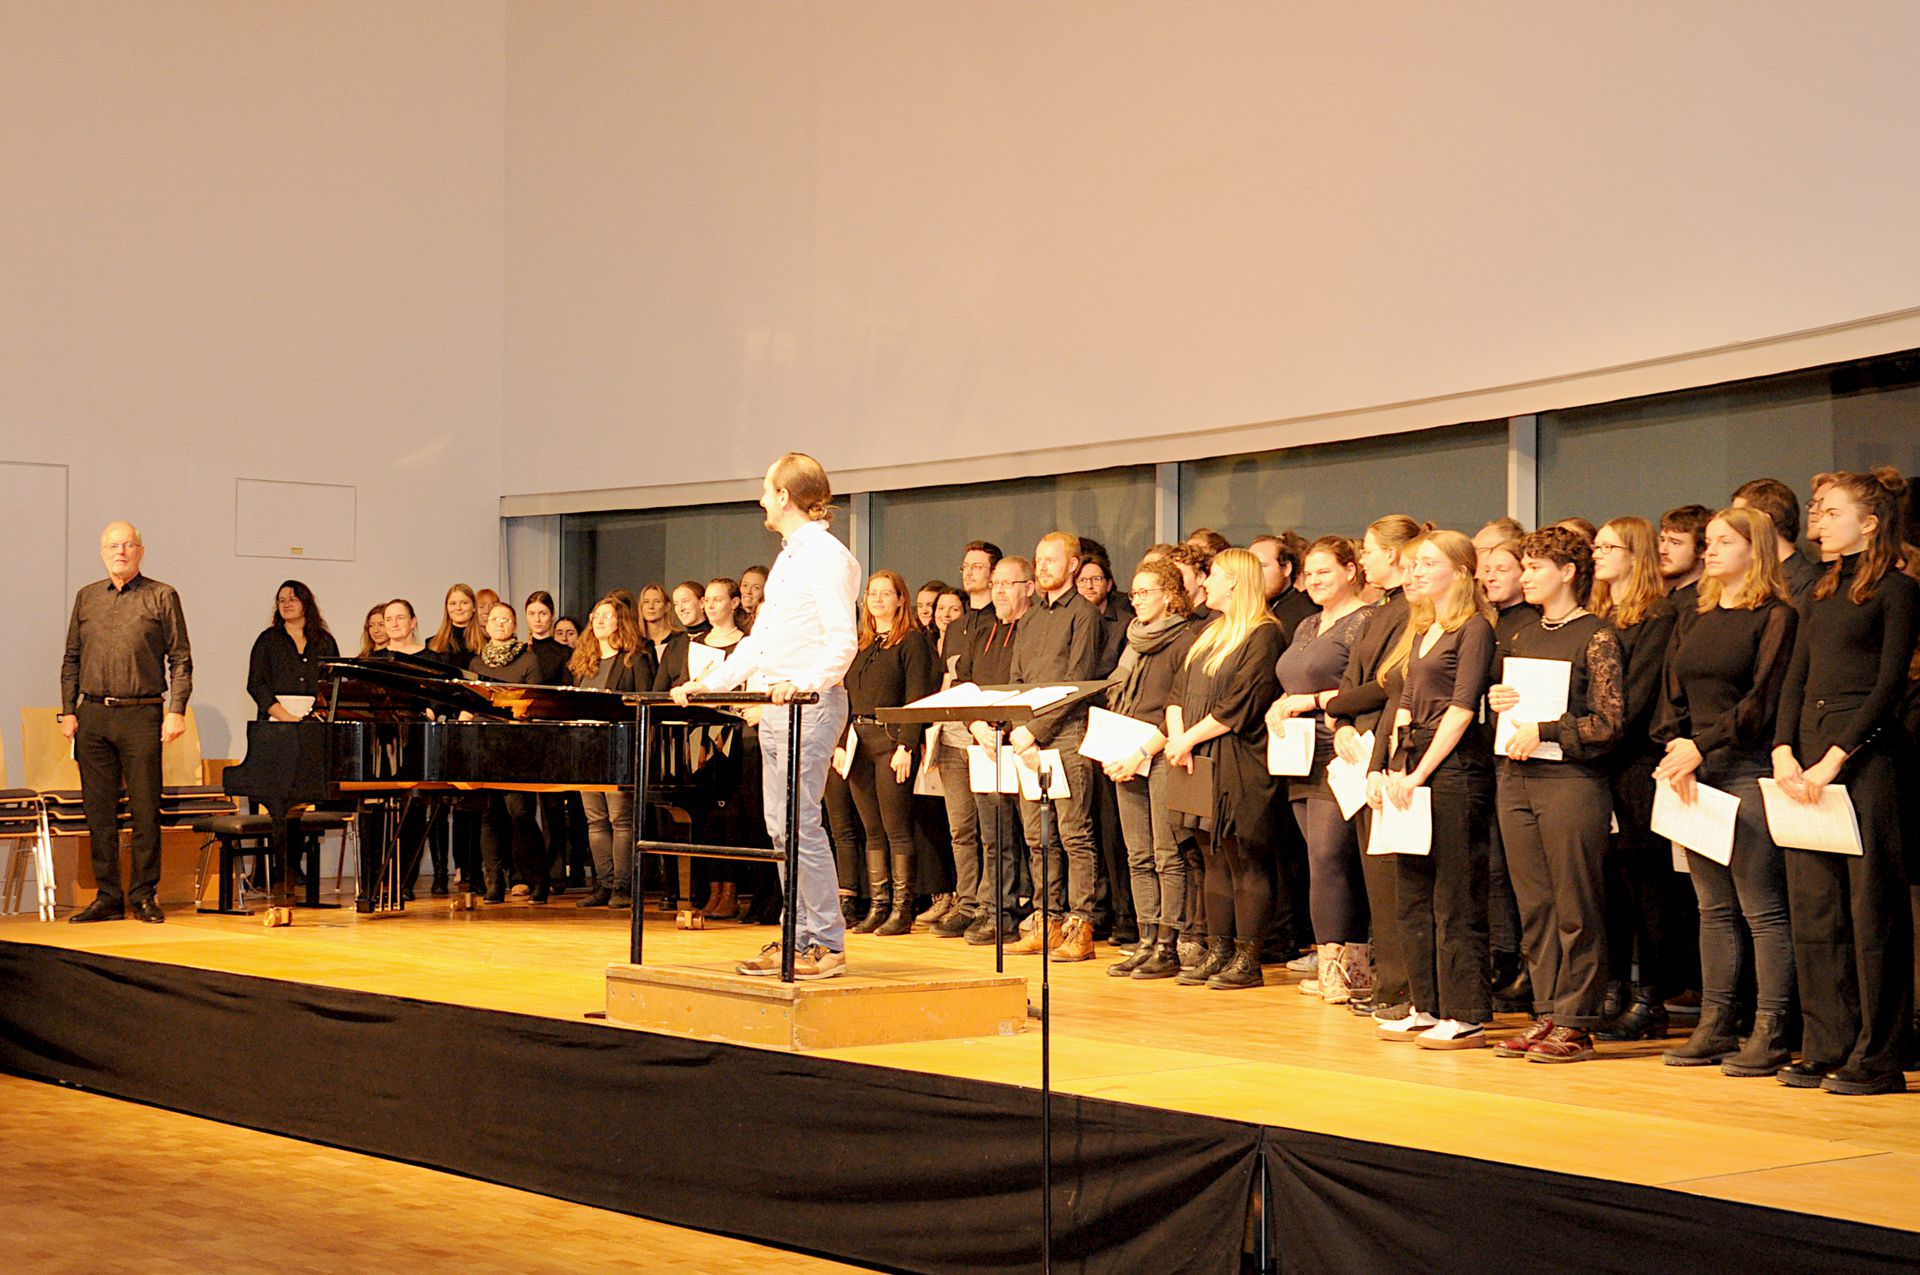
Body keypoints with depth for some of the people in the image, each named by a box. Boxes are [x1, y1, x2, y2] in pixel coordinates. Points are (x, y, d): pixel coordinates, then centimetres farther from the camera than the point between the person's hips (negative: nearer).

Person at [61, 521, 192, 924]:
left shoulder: (162, 597, 3)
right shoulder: (86, 598, 14)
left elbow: (180, 659, 1)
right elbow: (71, 659, 16)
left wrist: (176, 710, -8)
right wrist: (68, 710, 7)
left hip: (142, 714, -3)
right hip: (93, 716, 4)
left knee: (145, 808, -2)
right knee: (99, 809, 5)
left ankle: (144, 895, 6)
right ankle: (108, 897, 11)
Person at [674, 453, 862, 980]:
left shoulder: (828, 556, -10)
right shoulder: (787, 558, 21)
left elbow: (843, 641, -18)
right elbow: (758, 640, 25)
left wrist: (808, 682, -33)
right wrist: (709, 683, 21)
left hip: (811, 705, -10)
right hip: (776, 706, 10)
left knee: (801, 823, -11)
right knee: (780, 828, 9)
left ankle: (827, 946, -8)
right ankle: (799, 938, 13)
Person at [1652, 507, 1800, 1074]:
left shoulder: (1776, 617, -4)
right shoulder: (1693, 621, 17)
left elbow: (1763, 699, -12)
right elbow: (1672, 698, 14)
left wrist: (1701, 747, -14)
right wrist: (1675, 751, -3)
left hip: (1749, 771, -7)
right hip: (1696, 773, 7)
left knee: (1762, 908, -6)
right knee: (1714, 907, 9)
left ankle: (1771, 1034, -3)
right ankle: (1715, 1028, 12)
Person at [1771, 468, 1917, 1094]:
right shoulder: (1823, 593, 19)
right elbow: (1795, 679, 14)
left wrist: (1833, 760, -16)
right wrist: (1784, 753, 0)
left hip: (1865, 754, -7)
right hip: (1807, 758, 7)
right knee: (1813, 906, 7)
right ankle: (1827, 1048, 13)